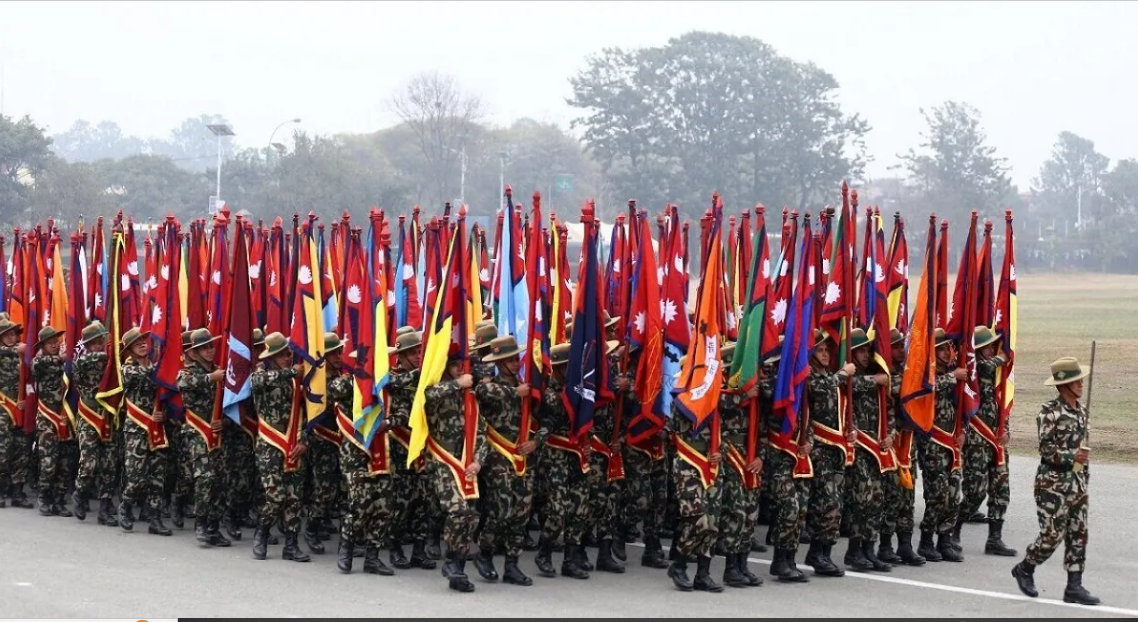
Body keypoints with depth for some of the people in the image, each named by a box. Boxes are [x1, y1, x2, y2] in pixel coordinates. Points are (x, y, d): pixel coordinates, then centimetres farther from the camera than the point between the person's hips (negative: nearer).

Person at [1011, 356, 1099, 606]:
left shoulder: (1082, 412, 11)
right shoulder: (1050, 413, -12)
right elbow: (1045, 448, -15)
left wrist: (1084, 479, 17)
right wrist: (1071, 457, -23)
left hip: (1077, 482, 7)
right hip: (1053, 482, -7)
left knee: (1078, 534, 5)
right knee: (1052, 534, -5)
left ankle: (1074, 587, 8)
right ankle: (1024, 569, 18)